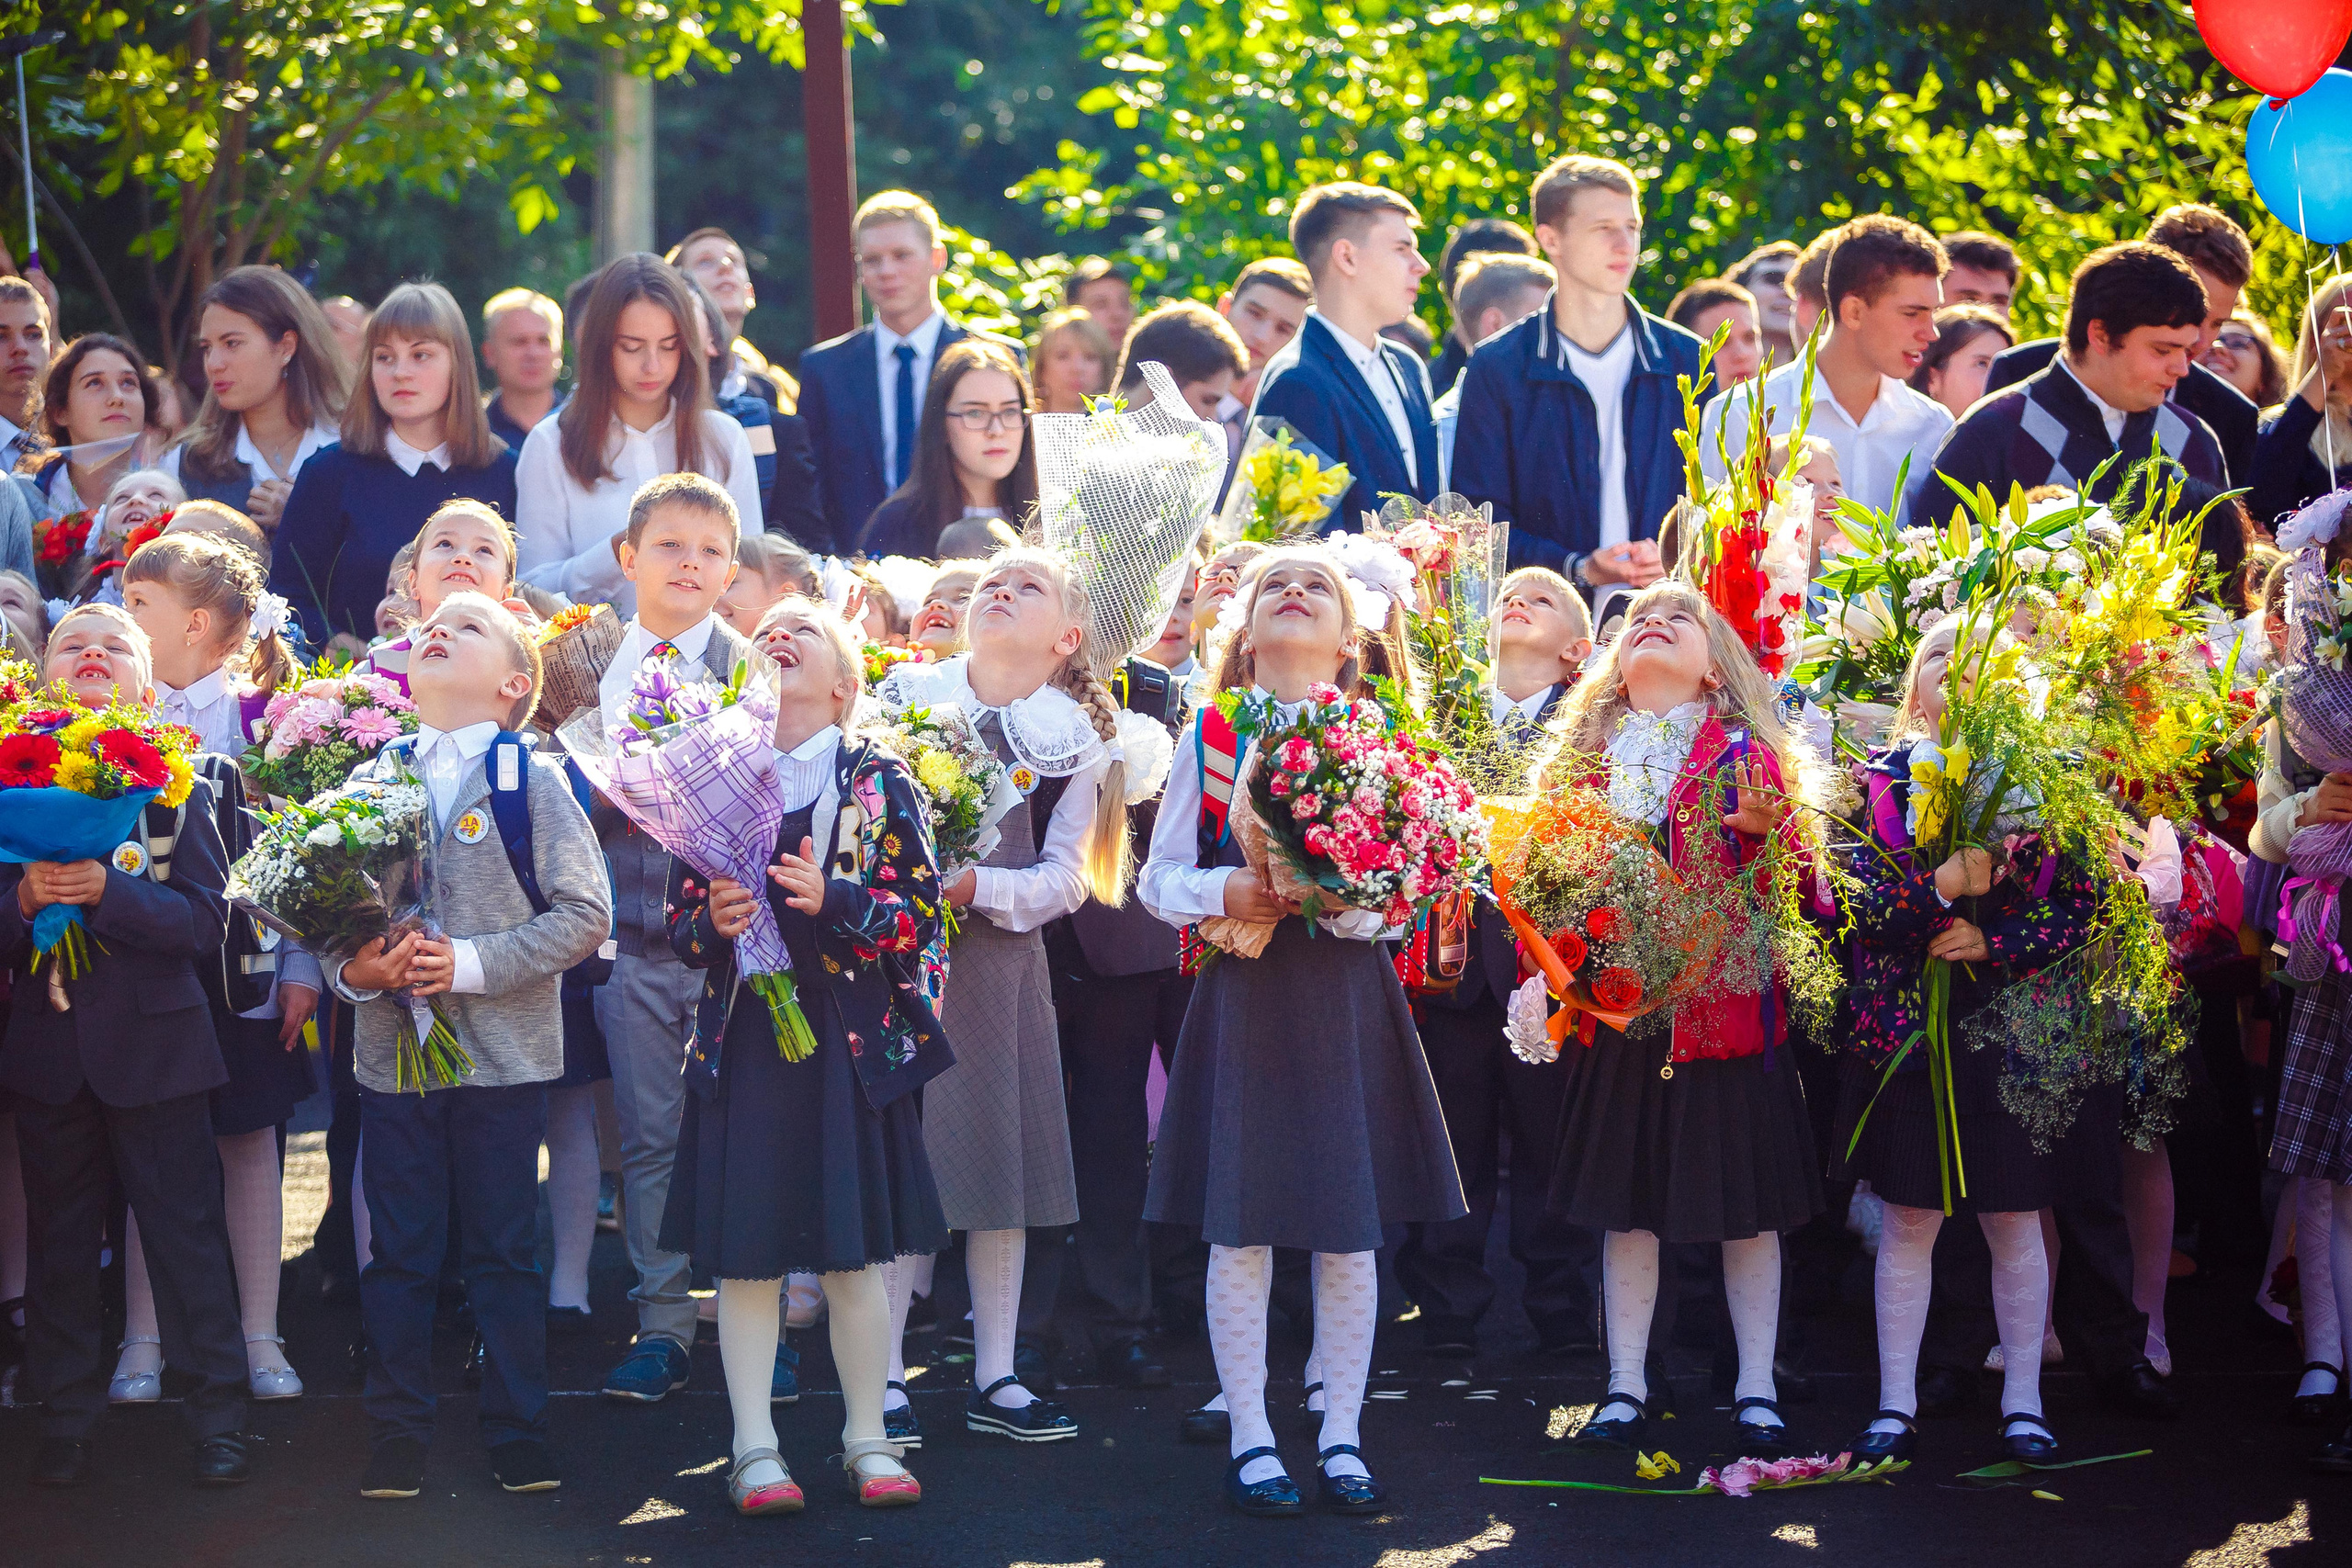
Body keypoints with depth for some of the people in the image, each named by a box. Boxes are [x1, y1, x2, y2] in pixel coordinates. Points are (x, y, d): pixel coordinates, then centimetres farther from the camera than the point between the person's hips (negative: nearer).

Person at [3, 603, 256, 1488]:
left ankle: (218, 1414, 10)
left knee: (187, 1232, 1)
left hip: (152, 1043, -2)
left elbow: (206, 919, -10)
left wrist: (107, 892, -23)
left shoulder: (178, 786, -1)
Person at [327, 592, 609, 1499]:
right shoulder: (373, 781, 7)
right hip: (393, 1049, 3)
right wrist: (352, 968, -11)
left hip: (501, 1052, -2)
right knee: (398, 1253, 6)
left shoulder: (534, 780, -3)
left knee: (505, 1253, 4)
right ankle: (397, 1437, 16)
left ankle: (519, 1435, 14)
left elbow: (585, 913, -8)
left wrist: (473, 963, -16)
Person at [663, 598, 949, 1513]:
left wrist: (834, 900, -18)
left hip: (851, 1041, -1)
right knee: (745, 1255, 1)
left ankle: (868, 1440, 13)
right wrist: (711, 922, -11)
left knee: (859, 1256, 2)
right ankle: (755, 1448, 9)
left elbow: (922, 913, -3)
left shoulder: (879, 782, 4)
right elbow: (680, 922, 10)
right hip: (743, 1038, 1)